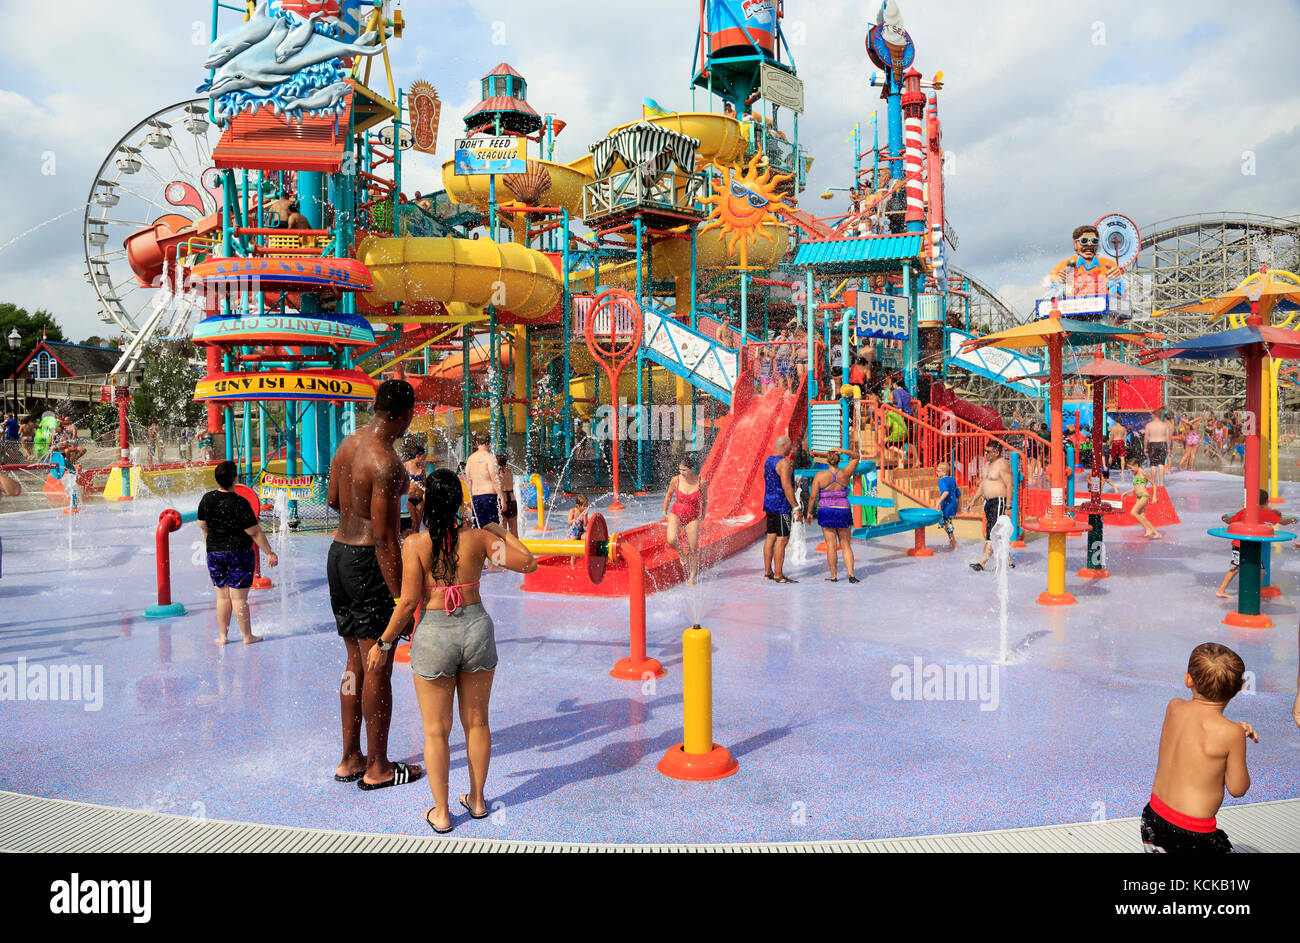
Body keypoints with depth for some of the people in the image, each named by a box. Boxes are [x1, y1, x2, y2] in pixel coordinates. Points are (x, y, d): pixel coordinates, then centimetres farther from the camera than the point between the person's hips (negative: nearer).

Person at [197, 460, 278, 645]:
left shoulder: (207, 499, 0)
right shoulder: (240, 503, -17)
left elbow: (202, 526, 12)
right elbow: (254, 532, -15)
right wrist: (269, 553, -7)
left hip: (214, 554, 5)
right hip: (239, 554, -5)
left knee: (222, 597, 14)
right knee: (239, 598, 1)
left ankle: (222, 635, 19)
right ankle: (247, 636, 10)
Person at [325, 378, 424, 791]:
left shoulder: (347, 444, 6)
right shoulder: (386, 463, -21)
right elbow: (384, 540, -22)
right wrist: (401, 601, -19)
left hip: (338, 552, 9)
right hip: (368, 561, -9)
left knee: (356, 661, 17)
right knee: (378, 667, 2)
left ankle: (349, 759, 26)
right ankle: (377, 768, 13)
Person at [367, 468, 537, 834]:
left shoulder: (415, 544, -12)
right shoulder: (478, 537, -6)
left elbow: (408, 602, -11)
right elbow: (528, 563, -1)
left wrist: (383, 643, 2)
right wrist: (502, 532, 14)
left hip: (433, 636, -2)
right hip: (476, 629, 2)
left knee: (436, 730, 12)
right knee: (477, 722, 18)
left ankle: (441, 812, 21)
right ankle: (477, 800, 32)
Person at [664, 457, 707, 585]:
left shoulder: (701, 482, -13)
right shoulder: (675, 480, -10)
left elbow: (705, 500, 5)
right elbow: (668, 496, 9)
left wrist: (703, 515, 13)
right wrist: (664, 511, 16)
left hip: (692, 518, 0)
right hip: (676, 514, 0)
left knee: (693, 549, 0)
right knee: (671, 540, -25)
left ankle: (692, 577, 17)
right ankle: (681, 553, 9)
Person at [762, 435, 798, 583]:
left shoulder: (768, 460, 12)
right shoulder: (784, 462, -16)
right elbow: (786, 486, -21)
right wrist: (795, 507, -17)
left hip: (769, 504, 9)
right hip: (782, 505, -9)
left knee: (770, 537, 12)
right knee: (782, 539, -7)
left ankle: (768, 572, 17)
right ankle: (778, 575, -6)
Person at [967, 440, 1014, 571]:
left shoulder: (1003, 465, -12)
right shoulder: (988, 464, 17)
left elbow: (1010, 486, -16)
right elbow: (982, 484, 25)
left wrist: (1008, 507, -20)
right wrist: (973, 500, 22)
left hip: (999, 502, -10)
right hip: (988, 502, 10)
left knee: (992, 534, -12)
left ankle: (982, 562, -17)